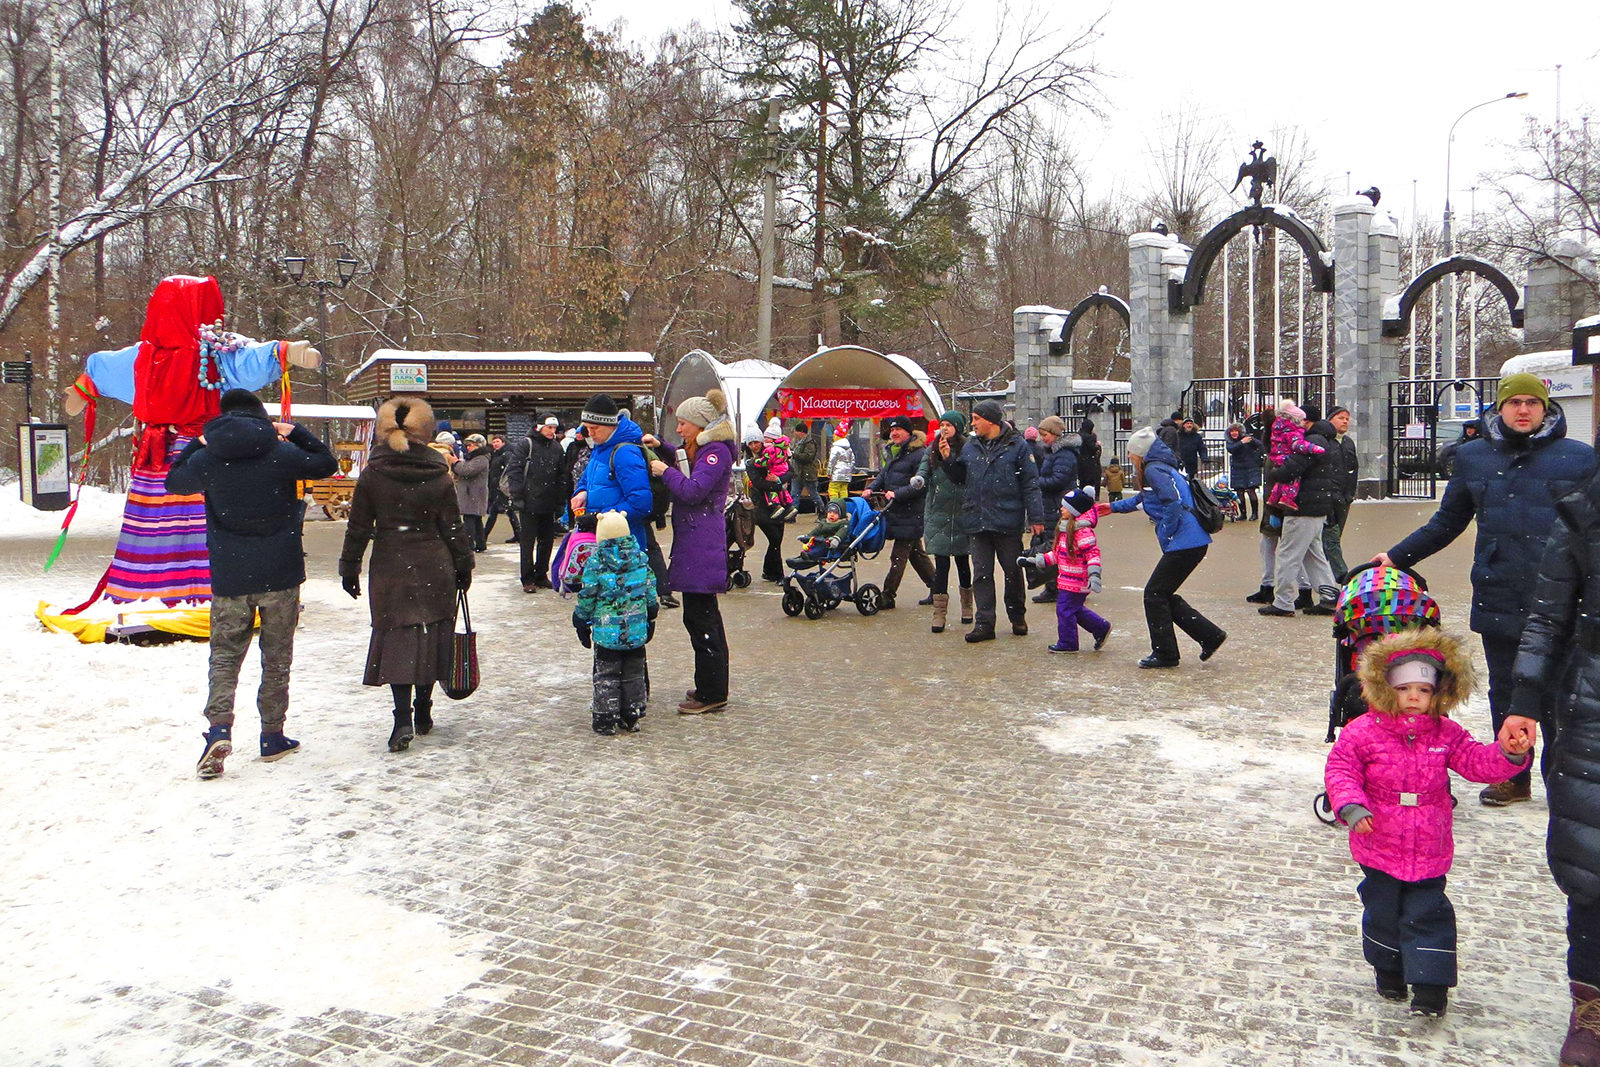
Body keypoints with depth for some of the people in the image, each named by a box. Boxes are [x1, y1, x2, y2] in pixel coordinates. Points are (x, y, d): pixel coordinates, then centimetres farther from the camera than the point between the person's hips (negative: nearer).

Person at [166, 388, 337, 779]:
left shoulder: (206, 460, -2)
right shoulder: (282, 453, -6)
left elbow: (173, 480, 19)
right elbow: (328, 464, 10)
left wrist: (198, 443, 23)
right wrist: (295, 433, 14)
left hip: (229, 578, 1)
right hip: (280, 576, -1)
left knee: (224, 655, 8)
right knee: (276, 657, 10)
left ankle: (219, 728, -13)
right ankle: (272, 736, 15)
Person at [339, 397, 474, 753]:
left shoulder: (372, 475, -4)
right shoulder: (438, 475, -3)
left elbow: (358, 527, 1)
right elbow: (453, 526, 1)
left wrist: (349, 568, 11)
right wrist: (463, 566, 12)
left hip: (390, 569, -1)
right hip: (434, 569, 1)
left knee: (397, 639, 2)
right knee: (431, 636, 11)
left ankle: (404, 717, -10)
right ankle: (423, 711, 21)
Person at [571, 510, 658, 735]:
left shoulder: (595, 563, -11)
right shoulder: (641, 558, 1)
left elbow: (587, 597, -6)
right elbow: (651, 592, 9)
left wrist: (581, 622, 8)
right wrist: (650, 619, 22)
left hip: (606, 632, -3)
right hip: (637, 632, 4)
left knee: (606, 675, 6)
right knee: (634, 673, 13)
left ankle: (605, 720, 8)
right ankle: (632, 717, 19)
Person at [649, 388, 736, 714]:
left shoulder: (716, 452, -11)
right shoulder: (698, 451, 20)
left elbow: (692, 491, -20)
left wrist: (665, 471, -7)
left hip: (703, 544, -10)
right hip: (692, 541, 10)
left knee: (700, 617, -7)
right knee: (704, 616, 15)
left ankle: (712, 694, -1)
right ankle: (712, 687, 25)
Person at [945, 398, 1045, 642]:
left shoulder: (1017, 445, -3)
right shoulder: (970, 446, 11)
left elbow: (1030, 484, -4)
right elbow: (960, 478, 16)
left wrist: (1036, 517, -7)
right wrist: (948, 460, 0)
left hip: (1008, 521, -4)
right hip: (977, 521, 4)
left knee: (1013, 571, 9)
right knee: (982, 574, 3)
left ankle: (1017, 617, 26)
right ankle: (984, 623, 7)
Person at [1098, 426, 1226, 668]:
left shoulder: (1154, 470, -9)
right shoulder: (1163, 469, 22)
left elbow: (1174, 503, -22)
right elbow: (1141, 499, 40)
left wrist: (1165, 538, -13)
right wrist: (1112, 507, 47)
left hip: (1185, 544, -10)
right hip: (1194, 543, 10)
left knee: (1155, 594, -1)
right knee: (1163, 595, 15)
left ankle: (1164, 654, 5)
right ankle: (1210, 635, 17)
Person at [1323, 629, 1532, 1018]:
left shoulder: (1446, 734, 1)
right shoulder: (1363, 731, -10)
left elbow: (1477, 762, 0)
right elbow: (1340, 770, -10)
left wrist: (1509, 754, -19)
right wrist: (1351, 806, -24)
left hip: (1429, 852, 1)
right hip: (1379, 847, -1)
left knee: (1427, 915, 1)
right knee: (1382, 912, 13)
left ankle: (1430, 986, 7)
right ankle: (1389, 971, 33)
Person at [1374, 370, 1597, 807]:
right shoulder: (1473, 457, 10)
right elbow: (1446, 523, 17)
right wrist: (1397, 557, 11)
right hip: (1499, 599, 3)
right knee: (1505, 691, 12)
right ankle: (1513, 778, 25)